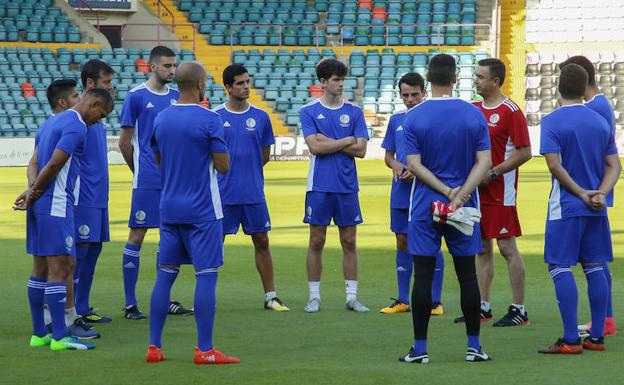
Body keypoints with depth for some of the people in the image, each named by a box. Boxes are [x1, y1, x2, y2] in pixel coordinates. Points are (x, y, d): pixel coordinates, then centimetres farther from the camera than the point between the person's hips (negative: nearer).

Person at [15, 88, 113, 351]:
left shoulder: (52, 122, 19)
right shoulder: (76, 127, -13)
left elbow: (36, 163, 15)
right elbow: (53, 165, -18)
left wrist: (32, 192, 4)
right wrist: (33, 194, -7)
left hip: (40, 207, 10)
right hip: (56, 207, -10)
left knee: (41, 269, 12)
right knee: (60, 268, -8)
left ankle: (39, 333, 16)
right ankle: (59, 337, -9)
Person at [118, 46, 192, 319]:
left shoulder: (176, 97, 11)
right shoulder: (136, 96, -5)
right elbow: (125, 142, -1)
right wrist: (139, 170, 5)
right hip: (146, 182, -6)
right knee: (137, 236, -3)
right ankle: (130, 304, 1)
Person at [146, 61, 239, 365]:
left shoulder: (161, 119, 6)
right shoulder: (209, 120, -12)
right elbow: (223, 166, -10)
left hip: (169, 209, 6)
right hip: (202, 211, -6)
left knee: (165, 275, 9)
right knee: (206, 276, -2)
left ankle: (154, 346, 9)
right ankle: (205, 350, -4)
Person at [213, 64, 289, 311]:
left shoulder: (260, 117, 5)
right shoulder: (215, 117, -2)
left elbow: (264, 155, 13)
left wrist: (245, 170, 7)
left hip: (254, 193, 2)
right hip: (223, 194, -2)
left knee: (262, 242, 5)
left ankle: (271, 297, 12)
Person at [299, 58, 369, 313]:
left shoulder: (354, 112, 6)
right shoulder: (309, 111, 1)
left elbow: (361, 150, -3)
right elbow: (314, 147, -11)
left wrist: (328, 142, -8)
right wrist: (347, 141, -6)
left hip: (348, 187, 2)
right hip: (319, 186, -2)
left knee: (349, 242, 3)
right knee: (316, 241, 2)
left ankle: (352, 296, 9)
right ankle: (314, 297, 9)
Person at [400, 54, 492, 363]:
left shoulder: (413, 117, -4)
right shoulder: (474, 115, 0)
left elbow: (414, 166, -9)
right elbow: (484, 161, -6)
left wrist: (447, 191, -10)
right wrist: (461, 194, -13)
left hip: (425, 207, -1)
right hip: (465, 208, 1)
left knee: (423, 275, 1)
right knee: (467, 275, 8)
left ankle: (420, 348, 2)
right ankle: (474, 347, 10)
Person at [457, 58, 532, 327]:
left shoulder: (511, 111, -10)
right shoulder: (474, 109, 12)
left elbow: (525, 153, -13)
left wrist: (492, 173, -16)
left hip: (500, 192, -7)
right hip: (476, 190, 7)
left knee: (507, 247, -5)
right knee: (482, 248, 10)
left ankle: (518, 310, -2)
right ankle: (483, 307, 16)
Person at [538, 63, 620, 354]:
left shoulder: (552, 121, -8)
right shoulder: (600, 122, 9)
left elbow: (554, 164, -16)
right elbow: (613, 166, 5)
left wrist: (581, 193, -11)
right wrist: (600, 194, -6)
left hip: (565, 207, -5)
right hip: (596, 209, 5)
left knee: (560, 268, -3)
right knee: (594, 268, 10)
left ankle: (570, 340, -8)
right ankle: (596, 337, 11)